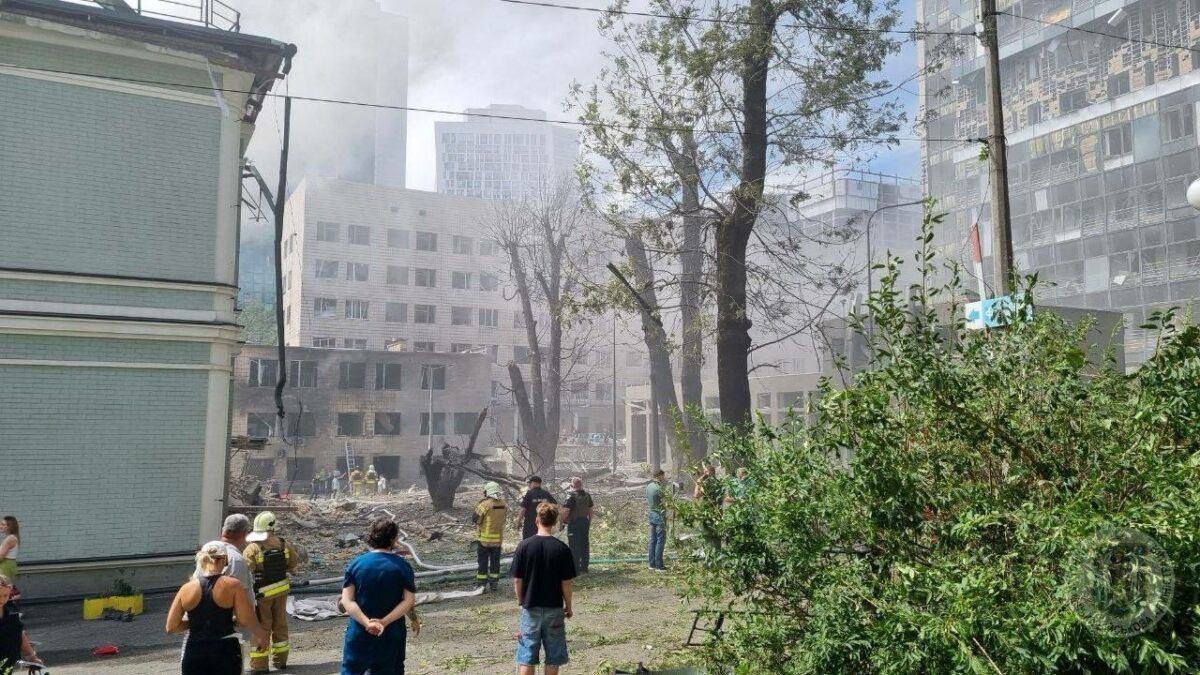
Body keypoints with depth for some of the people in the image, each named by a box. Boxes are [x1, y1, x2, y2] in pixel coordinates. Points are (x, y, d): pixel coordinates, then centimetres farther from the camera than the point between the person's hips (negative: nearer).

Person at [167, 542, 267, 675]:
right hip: (225, 652, -2)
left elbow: (171, 627, 4)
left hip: (194, 654, 2)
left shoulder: (187, 589, 0)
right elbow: (246, 620, -13)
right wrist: (261, 634, 5)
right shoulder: (232, 585, -8)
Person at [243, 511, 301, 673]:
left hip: (262, 593, -4)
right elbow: (295, 562, 7)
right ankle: (280, 660, 26)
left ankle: (259, 663, 8)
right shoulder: (283, 544, -5)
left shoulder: (252, 549, -18)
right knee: (280, 625, 16)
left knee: (261, 628, 6)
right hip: (281, 591, 4)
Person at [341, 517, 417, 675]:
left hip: (359, 632, 0)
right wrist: (385, 622, -18)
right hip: (391, 634, 0)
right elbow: (409, 601, -13)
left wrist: (367, 623, -19)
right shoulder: (402, 566, -6)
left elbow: (347, 600, -11)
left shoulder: (356, 564, -3)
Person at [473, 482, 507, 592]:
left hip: (484, 538, -4)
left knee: (483, 562, 6)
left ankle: (482, 585, 8)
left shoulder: (485, 504, -18)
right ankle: (494, 584, 19)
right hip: (498, 539, 4)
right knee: (495, 562, 14)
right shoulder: (504, 505, -2)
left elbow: (475, 519, -12)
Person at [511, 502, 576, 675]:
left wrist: (521, 601, 11)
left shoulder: (524, 546, -8)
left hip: (530, 608, 1)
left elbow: (517, 580, -4)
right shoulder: (562, 548, -10)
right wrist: (569, 606, 7)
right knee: (553, 655, 11)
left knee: (527, 655, 9)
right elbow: (566, 583, -7)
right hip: (554, 608, -1)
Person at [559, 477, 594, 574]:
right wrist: (589, 523, 22)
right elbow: (590, 510, 14)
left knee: (574, 546, -2)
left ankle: (575, 569, -2)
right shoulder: (587, 495, 7)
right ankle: (584, 568, 17)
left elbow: (566, 511, -17)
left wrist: (562, 522, -6)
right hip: (585, 522, 7)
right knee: (585, 545, 11)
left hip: (574, 523, -7)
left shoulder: (572, 497, -14)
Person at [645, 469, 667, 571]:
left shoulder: (649, 486, 7)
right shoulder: (658, 489, -19)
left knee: (653, 540, 12)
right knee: (660, 540, -2)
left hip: (651, 515, 8)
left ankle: (652, 563, 15)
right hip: (659, 516, -8)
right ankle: (659, 565, -1)